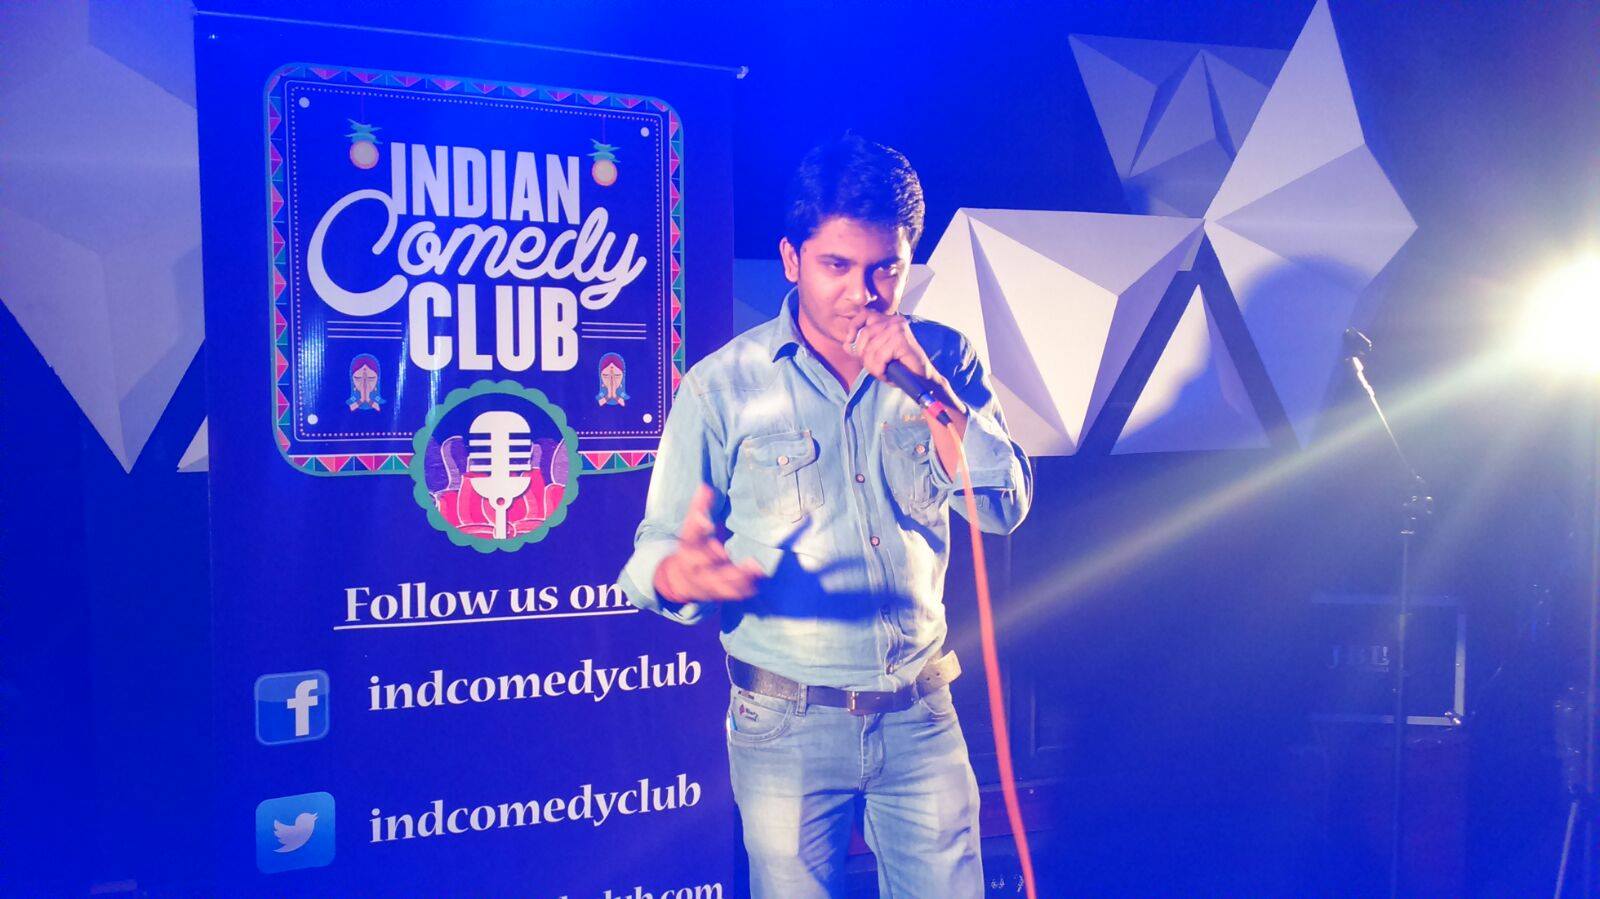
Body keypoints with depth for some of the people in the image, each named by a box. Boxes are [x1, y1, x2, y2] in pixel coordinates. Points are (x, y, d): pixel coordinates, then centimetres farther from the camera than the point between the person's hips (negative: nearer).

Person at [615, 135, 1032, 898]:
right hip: (787, 726, -2)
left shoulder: (943, 359, 0)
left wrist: (930, 385, -19)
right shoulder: (722, 387, -9)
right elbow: (657, 550, -10)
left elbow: (1004, 507, -7)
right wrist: (683, 575, -34)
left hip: (922, 717, 3)